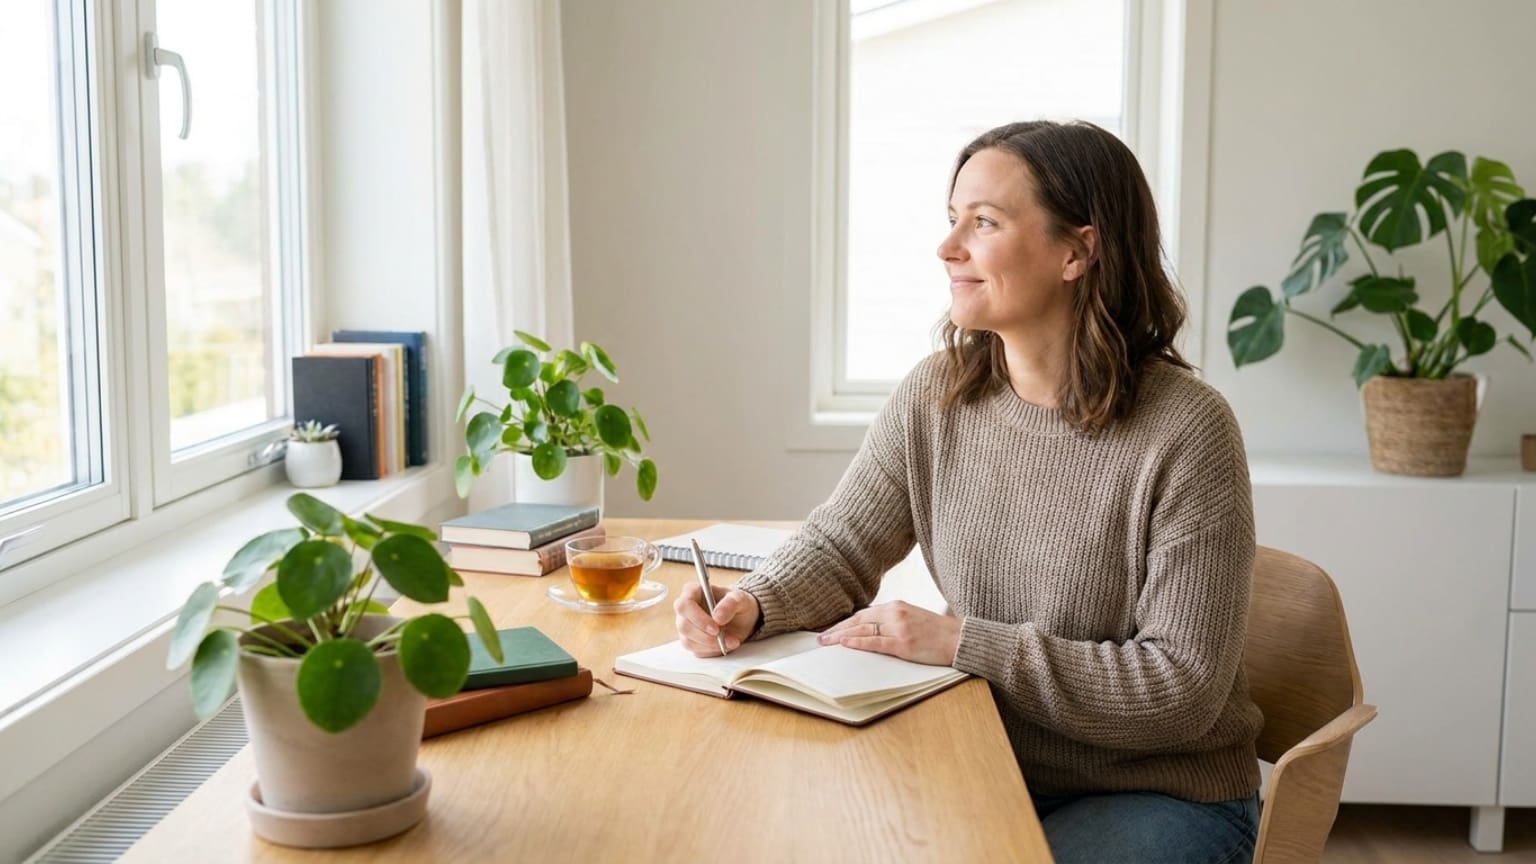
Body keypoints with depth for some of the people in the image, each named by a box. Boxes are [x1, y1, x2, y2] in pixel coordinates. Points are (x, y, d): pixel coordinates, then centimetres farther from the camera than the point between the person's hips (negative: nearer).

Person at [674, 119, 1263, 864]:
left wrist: (961, 644, -25)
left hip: (1161, 794, -4)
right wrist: (750, 607, -18)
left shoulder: (1185, 433, -20)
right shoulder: (935, 396, -4)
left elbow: (1182, 689, -20)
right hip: (993, 766, 5)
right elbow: (838, 548, 4)